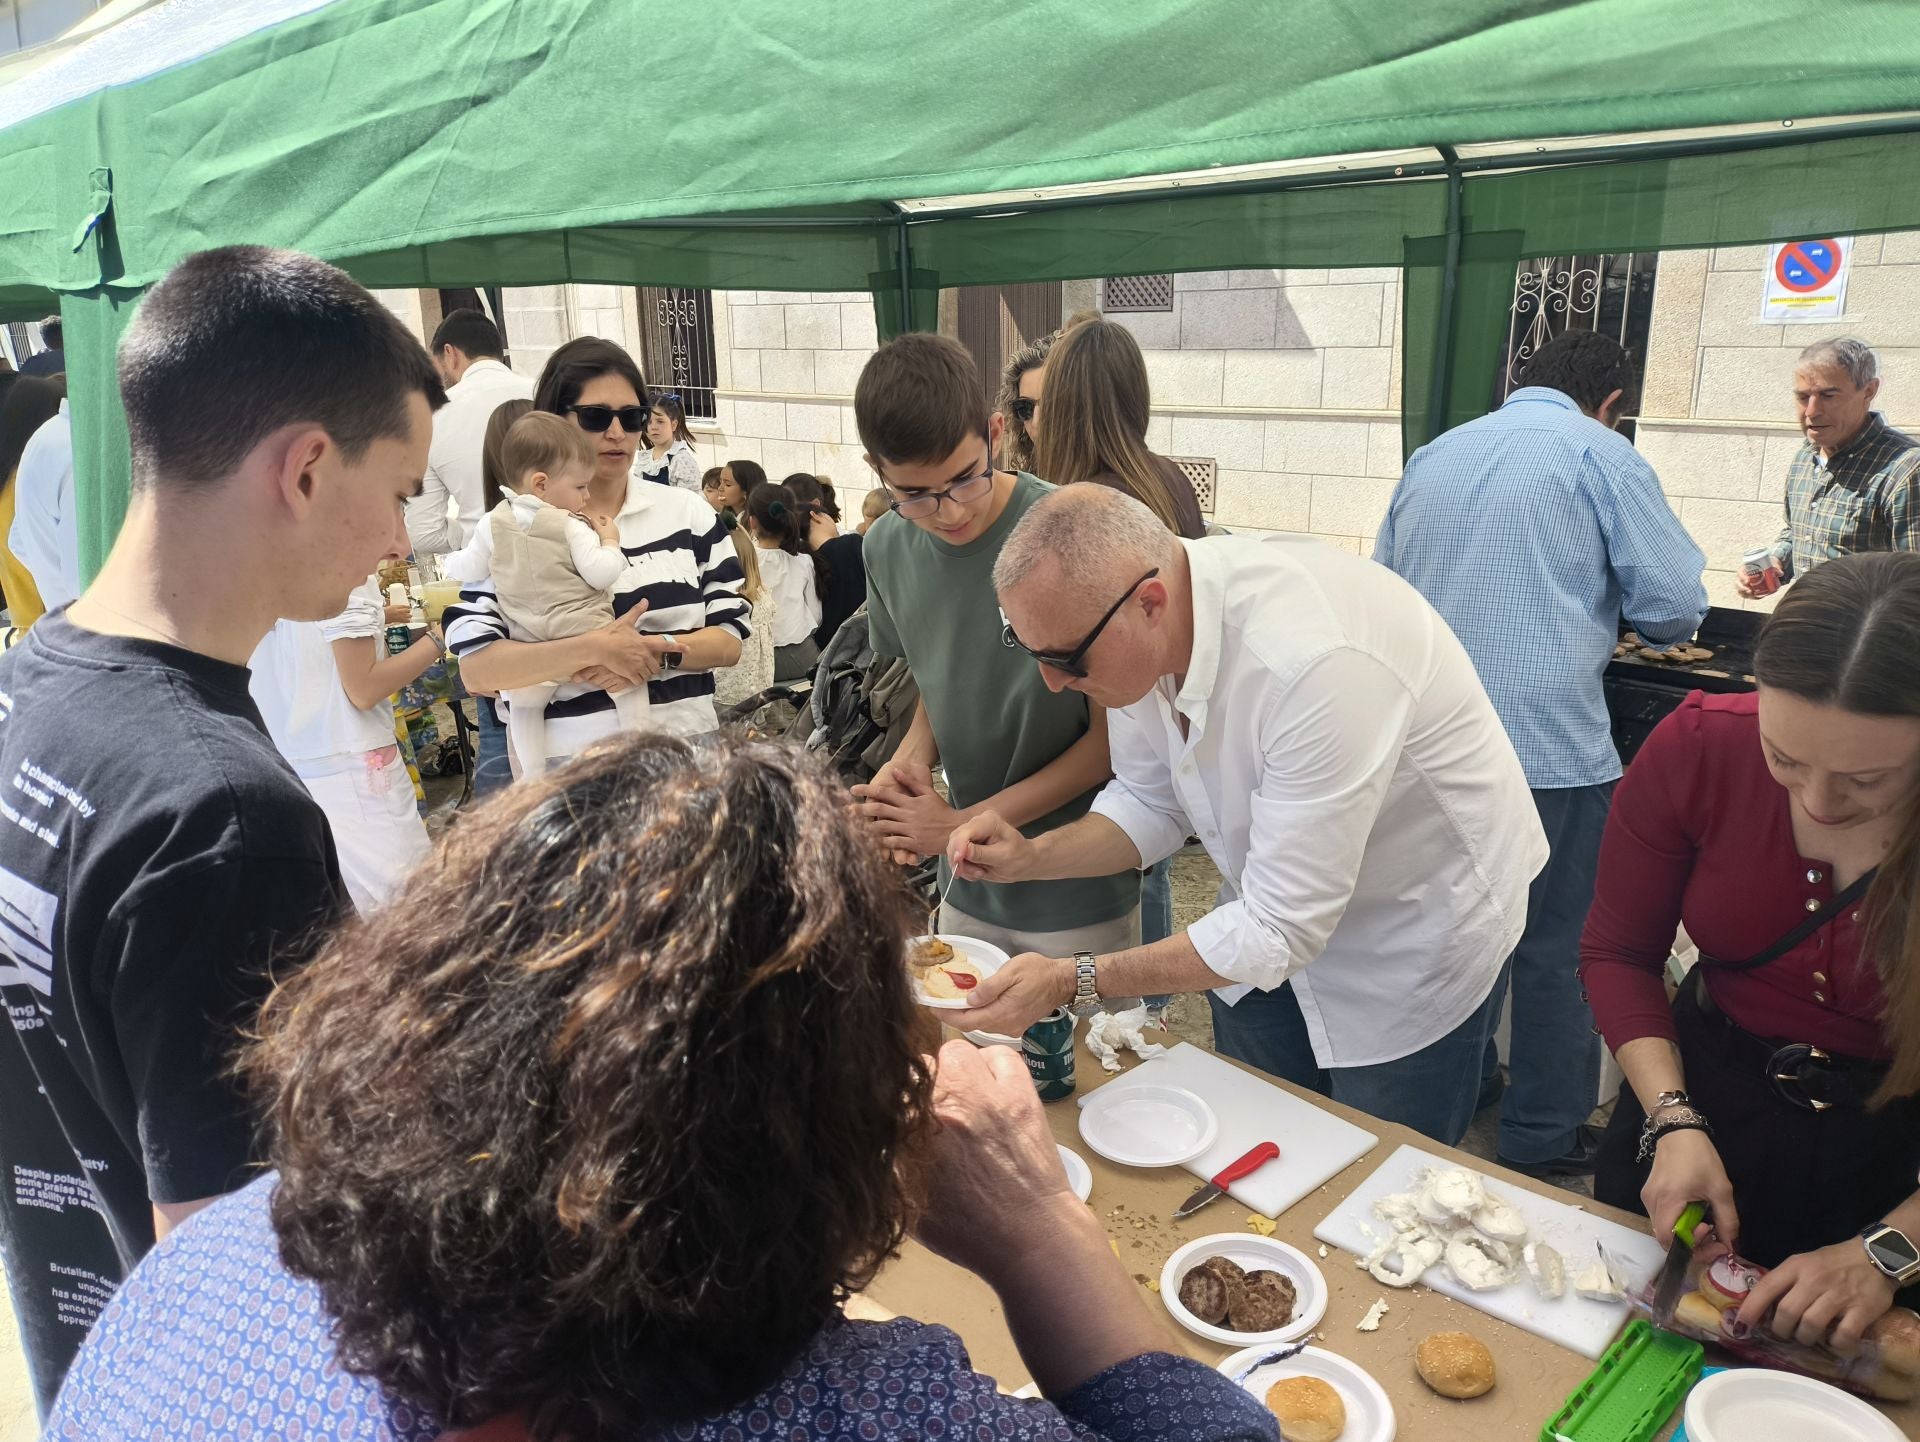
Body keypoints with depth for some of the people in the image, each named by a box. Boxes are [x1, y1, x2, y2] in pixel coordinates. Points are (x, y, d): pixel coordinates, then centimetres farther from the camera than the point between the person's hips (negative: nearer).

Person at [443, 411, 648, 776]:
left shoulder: (493, 523, 5)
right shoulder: (571, 525, -10)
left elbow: (469, 571, 12)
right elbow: (602, 575, -14)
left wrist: (453, 560, 34)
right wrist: (610, 542, 3)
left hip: (530, 643, 4)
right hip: (587, 636, -4)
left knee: (522, 705, 21)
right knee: (630, 683, 11)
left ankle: (533, 777, 19)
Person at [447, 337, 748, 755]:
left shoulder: (686, 512, 4)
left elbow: (729, 639, 1)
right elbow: (475, 666, -12)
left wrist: (658, 652, -17)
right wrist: (593, 649, -23)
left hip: (684, 749, 2)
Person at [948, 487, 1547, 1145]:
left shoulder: (1316, 664, -40)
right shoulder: (1125, 624, -16)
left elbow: (1279, 930, -32)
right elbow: (1152, 805, 1)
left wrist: (1071, 980, -32)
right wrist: (1032, 857, -17)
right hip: (1273, 910, 6)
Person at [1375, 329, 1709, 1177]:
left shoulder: (1432, 458, 12)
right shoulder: (1600, 454, -5)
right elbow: (1675, 607, -7)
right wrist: (1602, 611, 13)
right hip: (1549, 747, -6)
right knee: (1556, 949, 8)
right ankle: (1544, 1138, 20)